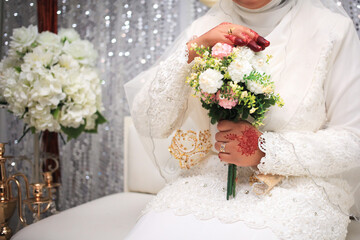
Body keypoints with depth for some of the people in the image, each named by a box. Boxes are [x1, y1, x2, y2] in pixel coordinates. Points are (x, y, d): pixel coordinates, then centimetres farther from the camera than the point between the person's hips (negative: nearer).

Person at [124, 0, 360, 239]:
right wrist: (191, 51, -17)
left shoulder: (332, 28, -4)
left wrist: (265, 150, -17)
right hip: (210, 181, 3)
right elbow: (150, 124, -3)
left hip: (295, 189, -2)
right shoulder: (204, 29, 4)